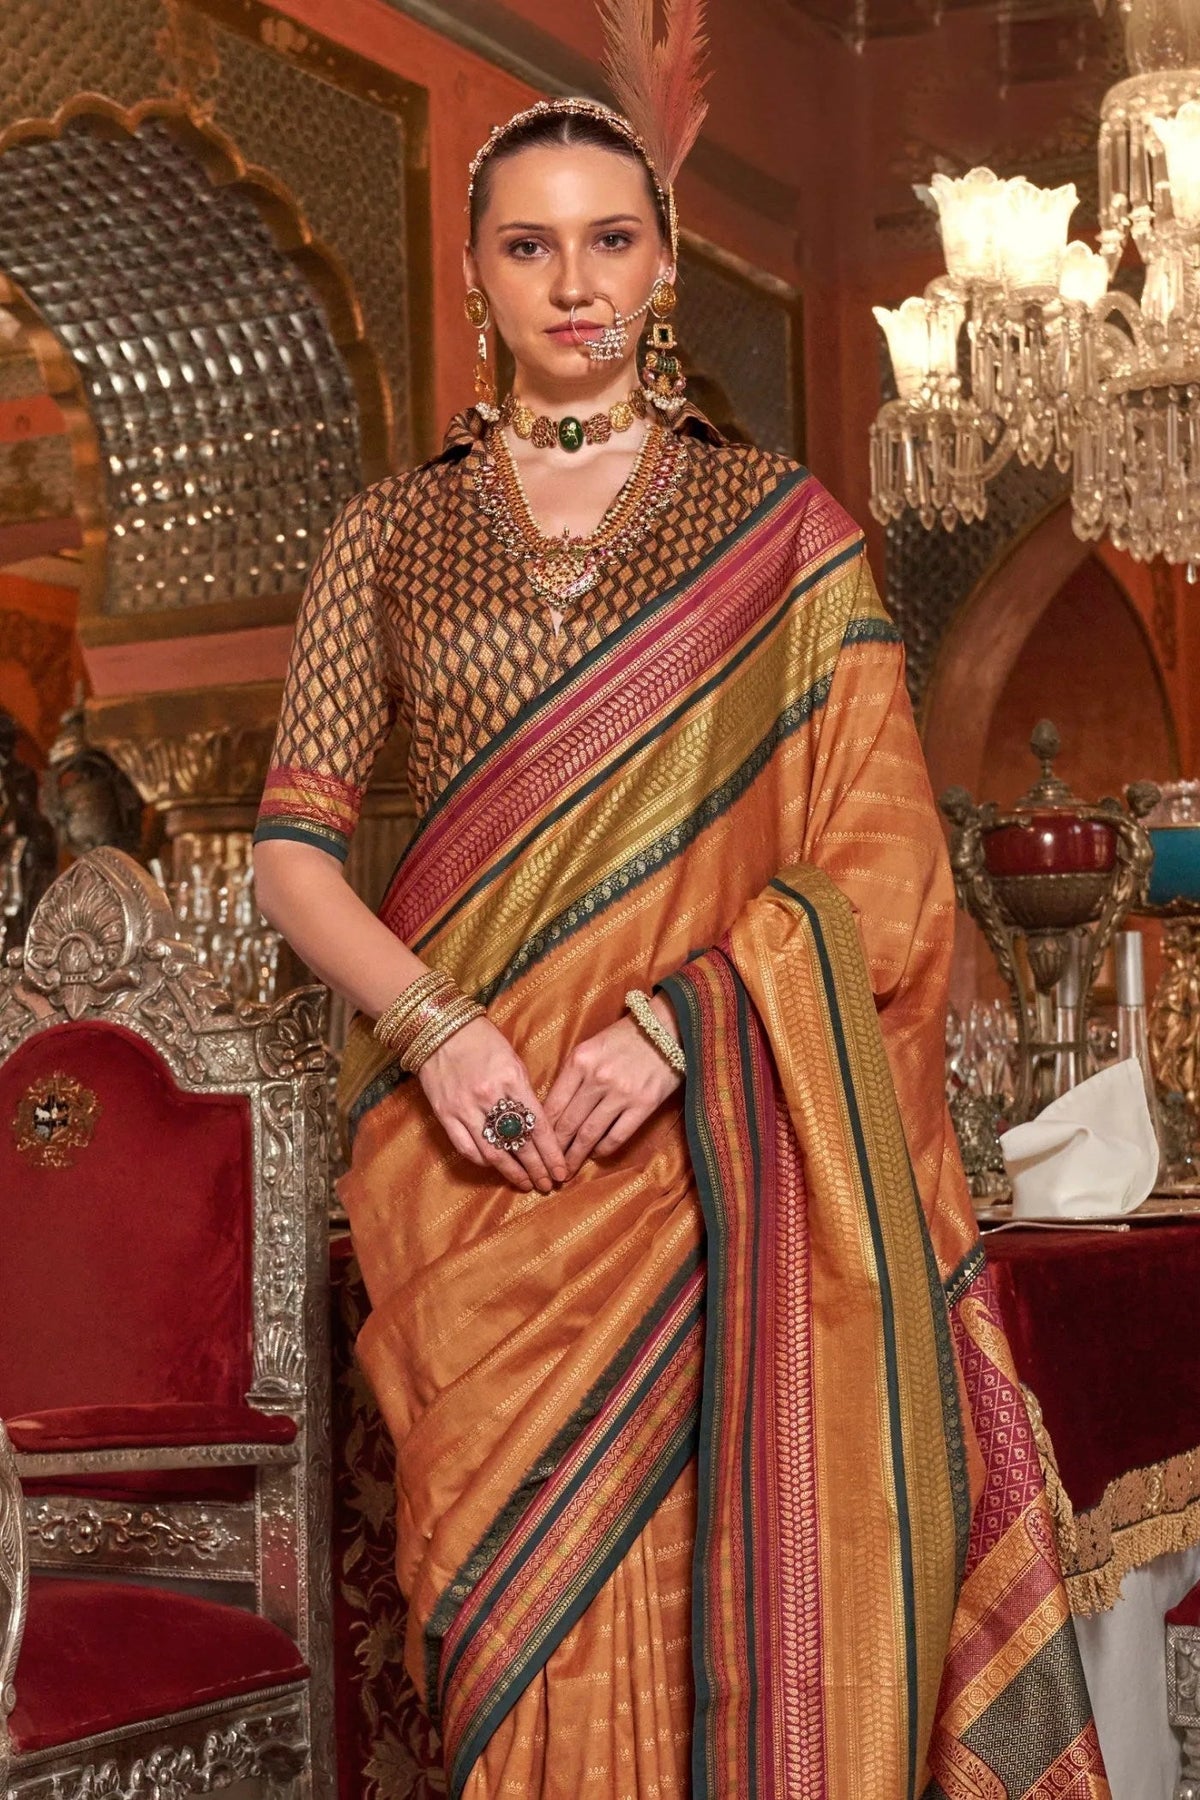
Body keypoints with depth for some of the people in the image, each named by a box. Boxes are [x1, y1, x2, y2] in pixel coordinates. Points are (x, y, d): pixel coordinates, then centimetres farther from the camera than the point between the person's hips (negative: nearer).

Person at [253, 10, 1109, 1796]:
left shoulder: (779, 526, 6)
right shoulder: (391, 537, 10)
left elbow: (874, 858, 0)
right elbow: (294, 847, 6)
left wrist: (674, 1023, -14)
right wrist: (434, 1028, -11)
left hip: (716, 1133, -1)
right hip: (472, 1141, 1)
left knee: (729, 1575, -4)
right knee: (518, 1586, 0)